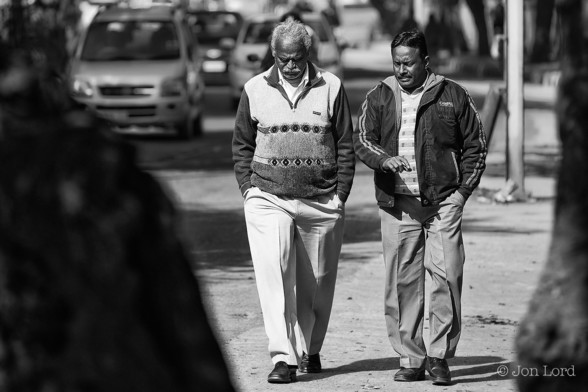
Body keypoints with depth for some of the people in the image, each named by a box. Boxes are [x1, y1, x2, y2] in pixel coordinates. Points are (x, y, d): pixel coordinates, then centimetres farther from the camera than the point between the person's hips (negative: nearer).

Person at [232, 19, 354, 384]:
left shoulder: (331, 87, 3)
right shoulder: (255, 89, 5)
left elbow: (345, 146, 6)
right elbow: (242, 145, 12)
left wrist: (341, 195, 1)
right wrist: (249, 190, 2)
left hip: (322, 203, 1)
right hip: (269, 200, -1)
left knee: (316, 282, 8)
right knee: (274, 273, -16)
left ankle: (309, 350, 27)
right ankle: (283, 358, -19)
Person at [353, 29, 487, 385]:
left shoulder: (453, 96, 7)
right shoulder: (379, 98, 10)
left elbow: (475, 145, 11)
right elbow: (362, 140, 2)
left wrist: (464, 189, 1)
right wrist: (384, 160, -19)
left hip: (443, 200, -2)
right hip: (398, 204, 2)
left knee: (447, 276, -11)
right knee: (402, 283, 1)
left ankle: (440, 356, -2)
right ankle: (411, 359, 8)